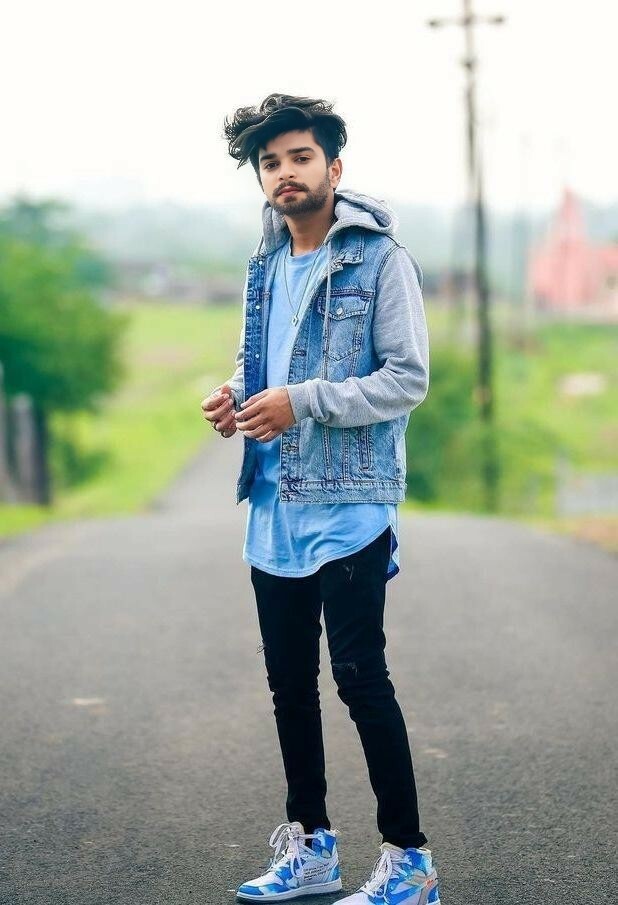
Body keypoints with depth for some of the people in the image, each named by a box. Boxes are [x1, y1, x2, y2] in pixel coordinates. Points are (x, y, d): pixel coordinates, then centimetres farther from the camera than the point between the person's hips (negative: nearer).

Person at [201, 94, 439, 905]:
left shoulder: (380, 258, -7)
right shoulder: (266, 266, 13)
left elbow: (409, 379, -12)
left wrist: (302, 403, -20)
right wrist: (234, 396, 2)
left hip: (349, 507, -7)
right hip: (274, 507, 7)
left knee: (361, 679, -5)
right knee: (289, 682, 12)